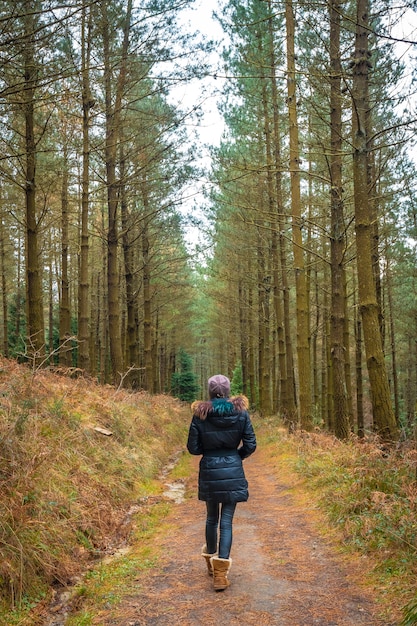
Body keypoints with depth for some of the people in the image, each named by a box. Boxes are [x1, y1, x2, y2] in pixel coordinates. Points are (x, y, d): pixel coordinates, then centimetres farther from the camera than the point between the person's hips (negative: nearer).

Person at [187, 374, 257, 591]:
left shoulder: (200, 415, -7)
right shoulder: (241, 412, -6)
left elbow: (193, 448, -5)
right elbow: (250, 445, -4)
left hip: (209, 471, 1)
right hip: (233, 472, -1)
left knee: (212, 518, 19)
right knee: (227, 520, 2)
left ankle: (211, 560, 37)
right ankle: (221, 569, -6)